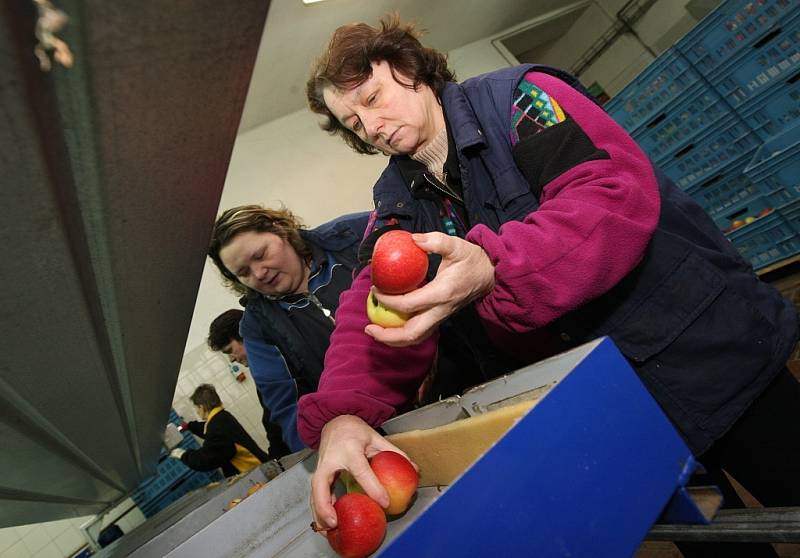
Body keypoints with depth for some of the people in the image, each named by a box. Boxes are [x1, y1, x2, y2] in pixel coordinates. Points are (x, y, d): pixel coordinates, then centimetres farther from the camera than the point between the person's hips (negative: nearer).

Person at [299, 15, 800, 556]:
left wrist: (492, 267, -44)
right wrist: (340, 413, -31)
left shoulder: (514, 94, -12)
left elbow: (621, 191, -27)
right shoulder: (398, 200, 1)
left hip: (705, 344, -3)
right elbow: (372, 305, -13)